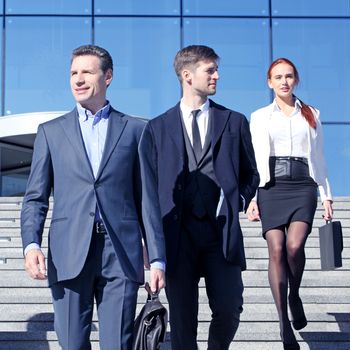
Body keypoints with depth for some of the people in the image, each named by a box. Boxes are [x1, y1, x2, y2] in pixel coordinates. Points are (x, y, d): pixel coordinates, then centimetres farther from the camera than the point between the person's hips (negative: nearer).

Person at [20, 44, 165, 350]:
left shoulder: (134, 130, 11)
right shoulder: (51, 131, 13)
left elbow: (147, 199, 10)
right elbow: (35, 198, 10)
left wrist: (157, 258, 5)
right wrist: (31, 244, -7)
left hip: (121, 255, -1)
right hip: (69, 255, 1)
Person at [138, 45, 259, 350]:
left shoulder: (235, 122, 12)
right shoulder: (157, 128, 9)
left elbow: (250, 174, 20)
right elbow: (149, 187, 6)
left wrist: (237, 204, 2)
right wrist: (155, 240, -3)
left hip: (222, 232, 1)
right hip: (178, 234, 0)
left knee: (229, 309, -6)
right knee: (182, 319, 3)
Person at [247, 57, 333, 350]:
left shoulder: (312, 115, 15)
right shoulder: (259, 117, 13)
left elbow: (319, 158, 16)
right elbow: (254, 160, 8)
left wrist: (327, 195, 10)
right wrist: (252, 197, -2)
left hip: (303, 186, 0)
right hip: (271, 187, 0)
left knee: (295, 245, -22)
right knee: (276, 250, -10)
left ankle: (295, 295, 8)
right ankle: (285, 325, -5)